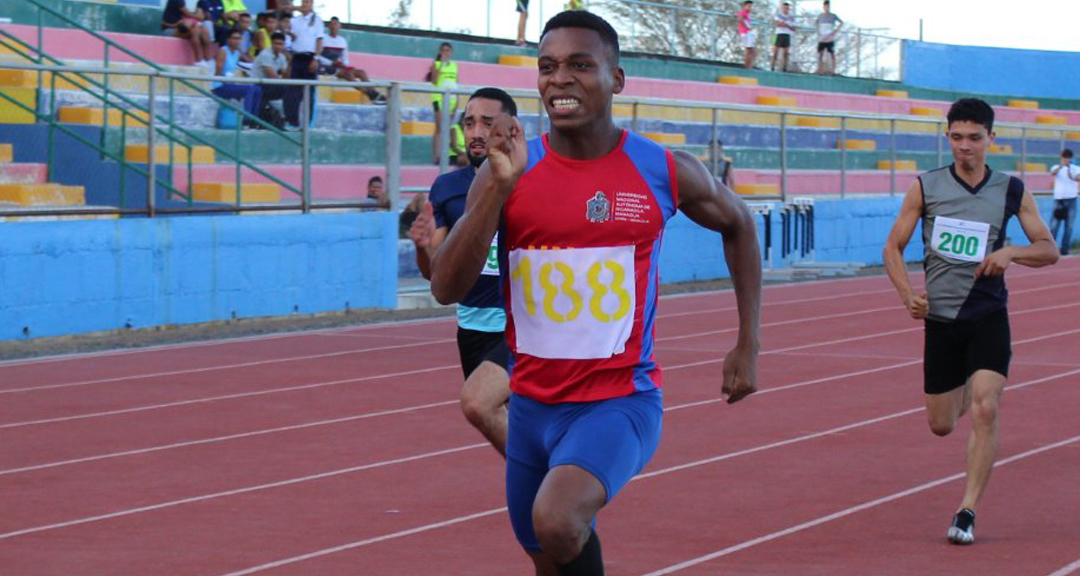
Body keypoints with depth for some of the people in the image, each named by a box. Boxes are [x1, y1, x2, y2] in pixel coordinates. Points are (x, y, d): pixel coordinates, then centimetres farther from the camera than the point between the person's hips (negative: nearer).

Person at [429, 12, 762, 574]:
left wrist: (747, 346, 12)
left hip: (621, 401, -3)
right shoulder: (509, 174, -3)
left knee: (557, 520, -32)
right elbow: (446, 288, -13)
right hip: (533, 403, 4)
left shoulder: (665, 172, -5)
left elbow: (738, 225, 15)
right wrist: (499, 187, -24)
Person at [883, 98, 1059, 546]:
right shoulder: (926, 187, -1)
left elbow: (1049, 250, 3)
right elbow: (893, 248, 5)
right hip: (940, 318, 1)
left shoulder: (1011, 191, 0)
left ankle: (967, 511, -12)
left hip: (988, 317, -1)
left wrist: (1010, 253, -17)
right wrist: (908, 294, -12)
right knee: (941, 425, 10)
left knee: (984, 411, -18)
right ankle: (964, 389, 48)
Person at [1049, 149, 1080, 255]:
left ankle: (1065, 248, 5)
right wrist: (1061, 166, -38)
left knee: (1069, 226, 1)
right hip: (1058, 199, 0)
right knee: (1054, 225, -5)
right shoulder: (1057, 168, 5)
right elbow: (1053, 173, -19)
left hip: (1071, 200, 0)